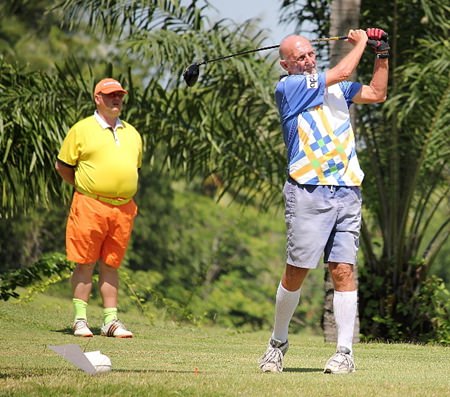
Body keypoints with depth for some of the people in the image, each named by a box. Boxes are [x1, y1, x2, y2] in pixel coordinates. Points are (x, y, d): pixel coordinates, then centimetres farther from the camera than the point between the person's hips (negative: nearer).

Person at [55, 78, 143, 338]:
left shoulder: (132, 133, 16)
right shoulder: (82, 130, 1)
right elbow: (62, 165, 5)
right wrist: (84, 187, 4)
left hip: (123, 208, 4)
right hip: (90, 206, -4)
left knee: (111, 265, 8)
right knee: (85, 263, -3)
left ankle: (111, 321, 10)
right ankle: (80, 320, 1)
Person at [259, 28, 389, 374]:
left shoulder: (334, 87, 20)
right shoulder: (287, 87, -1)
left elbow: (376, 94, 30)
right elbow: (341, 73, -6)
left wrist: (382, 55, 21)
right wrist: (360, 43, 8)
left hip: (347, 192, 5)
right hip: (308, 192, -5)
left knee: (343, 270, -3)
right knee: (297, 271, -4)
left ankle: (345, 351, -4)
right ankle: (278, 342, 14)